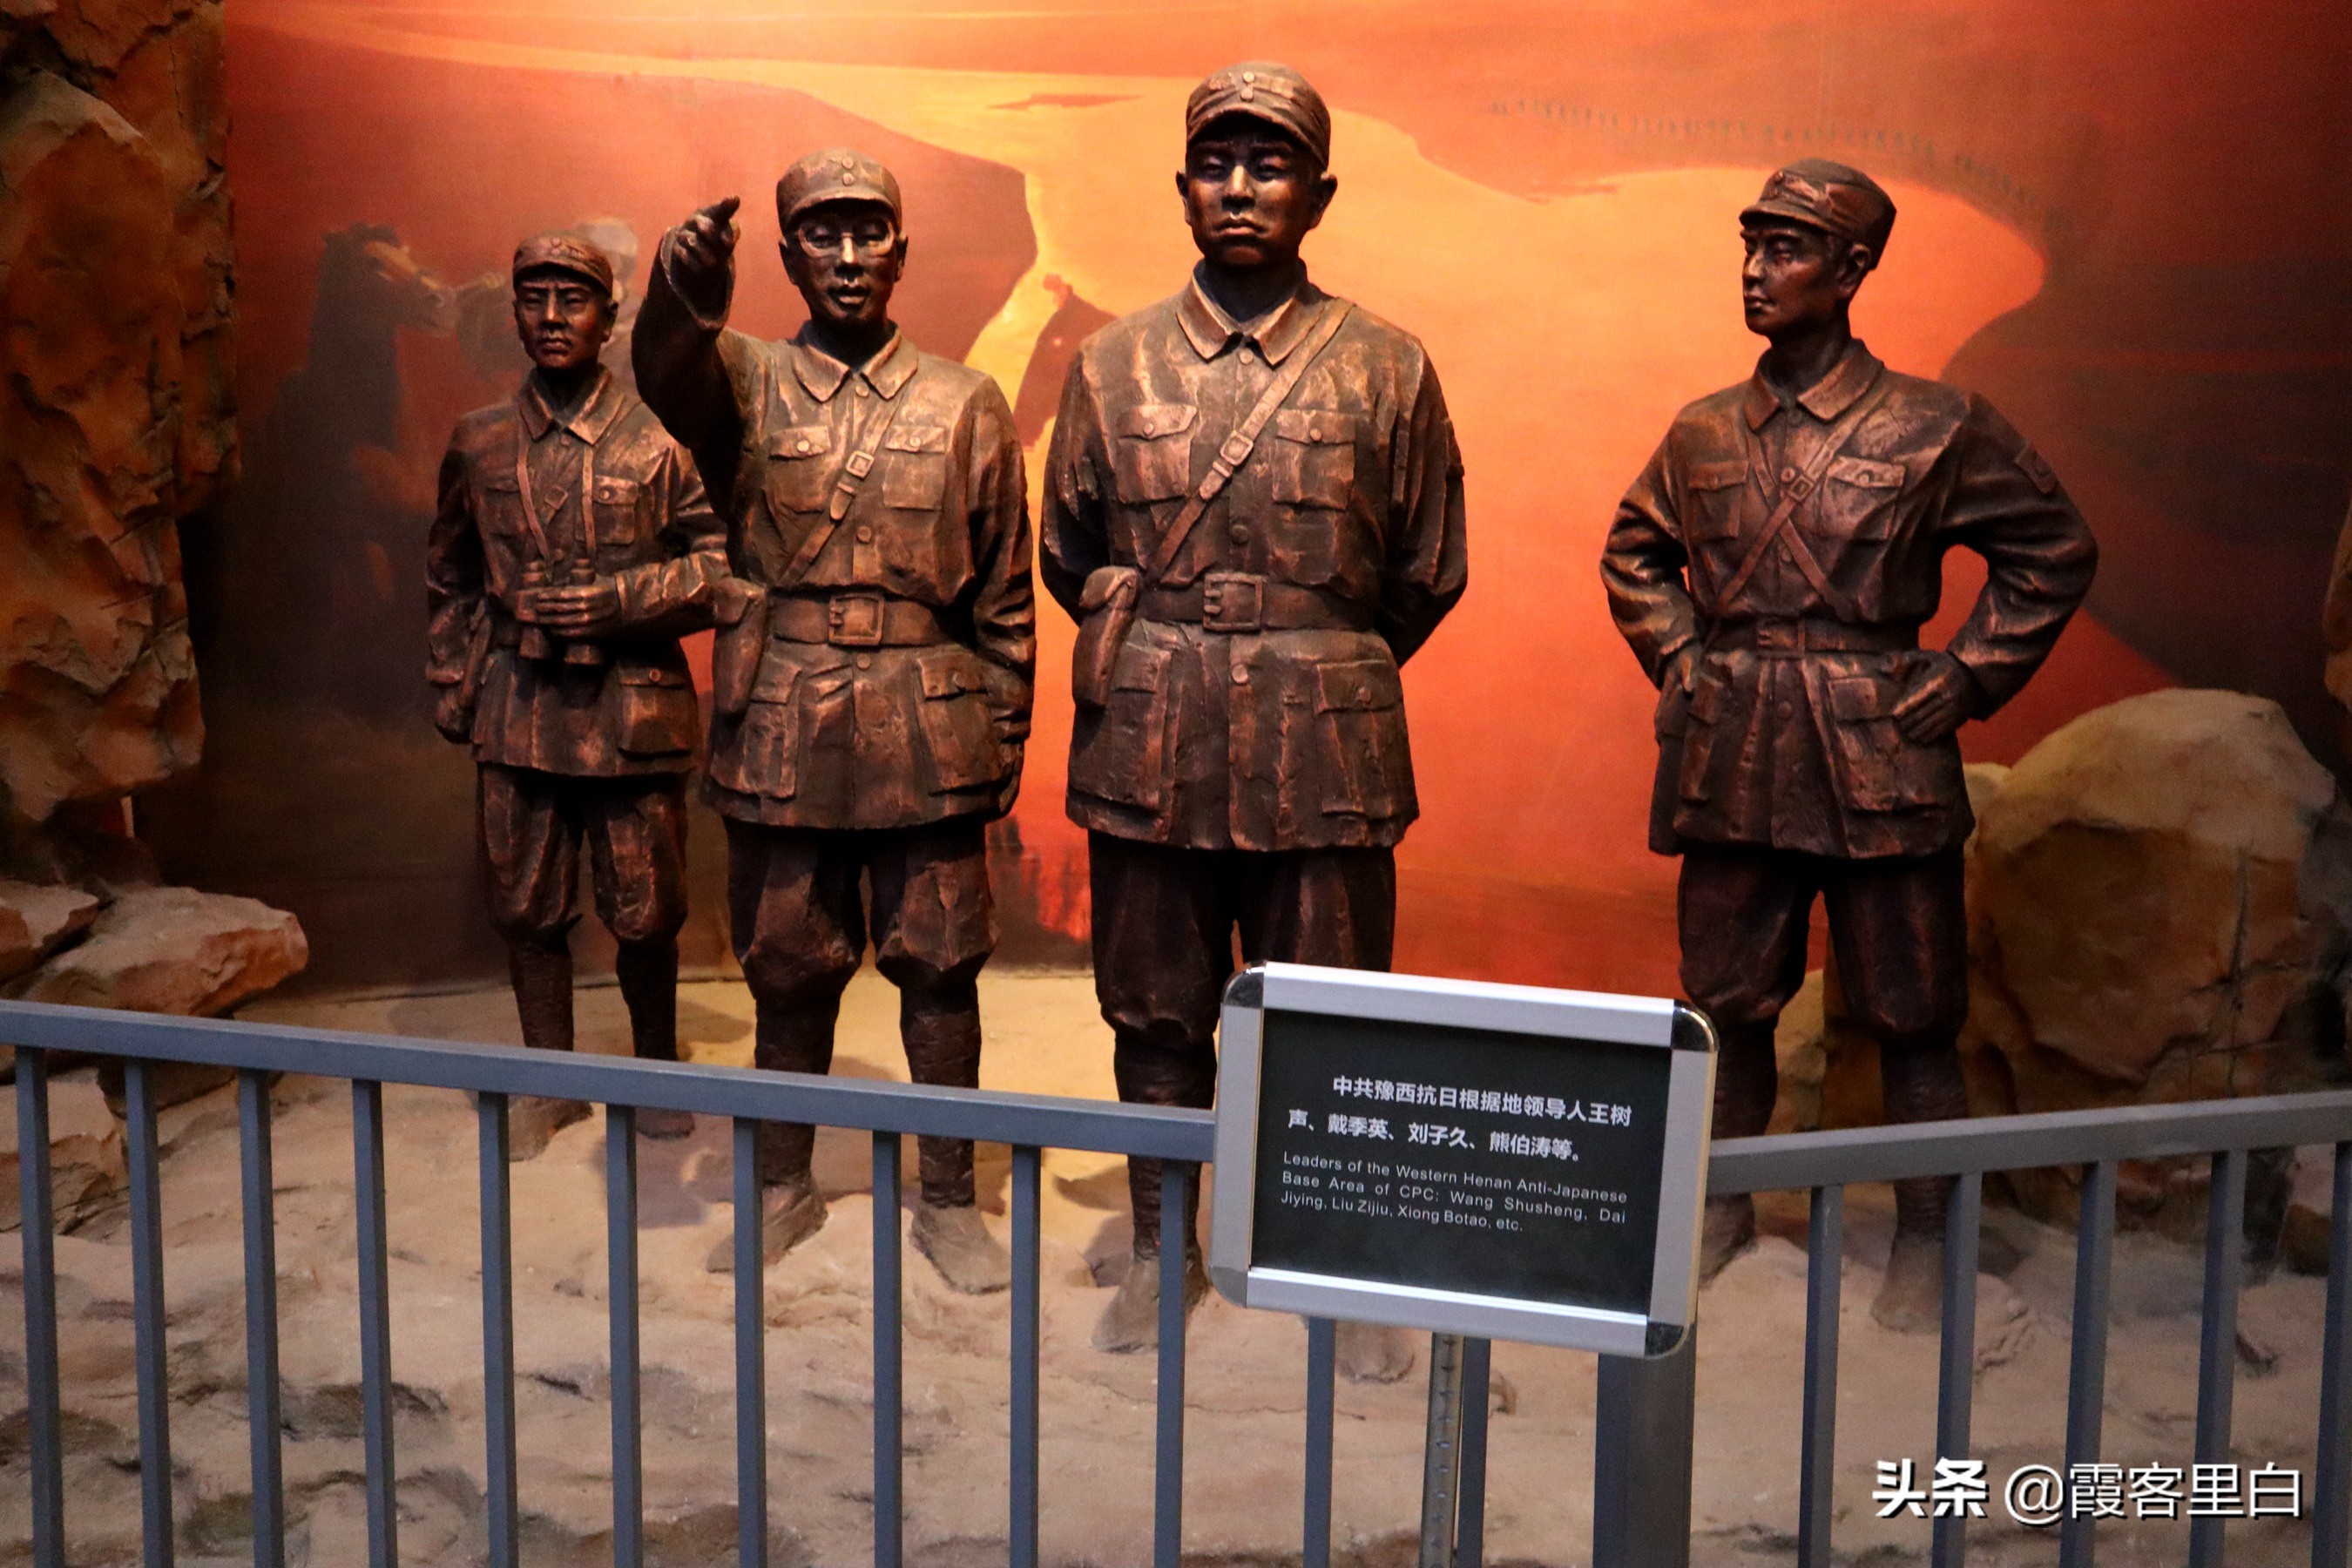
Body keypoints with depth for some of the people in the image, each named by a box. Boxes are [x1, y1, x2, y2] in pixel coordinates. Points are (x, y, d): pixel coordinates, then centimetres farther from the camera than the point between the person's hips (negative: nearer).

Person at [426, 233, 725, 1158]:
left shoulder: (660, 438, -3)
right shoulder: (478, 442, 8)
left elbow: (720, 562, -3)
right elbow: (449, 576, 18)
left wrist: (616, 600, -14)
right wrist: (451, 686, 12)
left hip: (635, 709, -3)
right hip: (519, 709, 3)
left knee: (644, 914, 5)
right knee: (527, 909, 11)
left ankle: (656, 1070, 28)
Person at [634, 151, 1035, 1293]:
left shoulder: (967, 406, 6)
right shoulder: (744, 385, 4)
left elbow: (1005, 593, 7)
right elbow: (667, 376, -22)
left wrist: (1003, 742, 4)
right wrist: (682, 295, -44)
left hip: (929, 736, 0)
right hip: (781, 732, 0)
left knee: (939, 970, 6)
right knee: (787, 971, 11)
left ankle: (947, 1200, 22)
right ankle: (784, 1188, 29)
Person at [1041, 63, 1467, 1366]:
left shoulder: (1386, 369, 2)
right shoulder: (1111, 365, 6)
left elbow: (1429, 575, 7)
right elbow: (1069, 556, 14)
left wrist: (1322, 671, 10)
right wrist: (1158, 659, 11)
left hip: (1325, 756, -1)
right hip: (1149, 750, 2)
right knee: (1155, 1017, 12)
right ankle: (1161, 1254, 30)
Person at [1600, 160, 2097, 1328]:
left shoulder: (1937, 429, -4)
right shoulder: (1702, 433, 8)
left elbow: (2053, 555, 3)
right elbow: (1634, 554, 23)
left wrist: (1954, 686, -3)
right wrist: (1682, 663, 9)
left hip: (1878, 760, -3)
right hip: (1728, 762, 3)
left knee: (1908, 1015, 5)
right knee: (1730, 1003, 13)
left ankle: (1922, 1243, 20)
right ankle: (1723, 1208, 31)